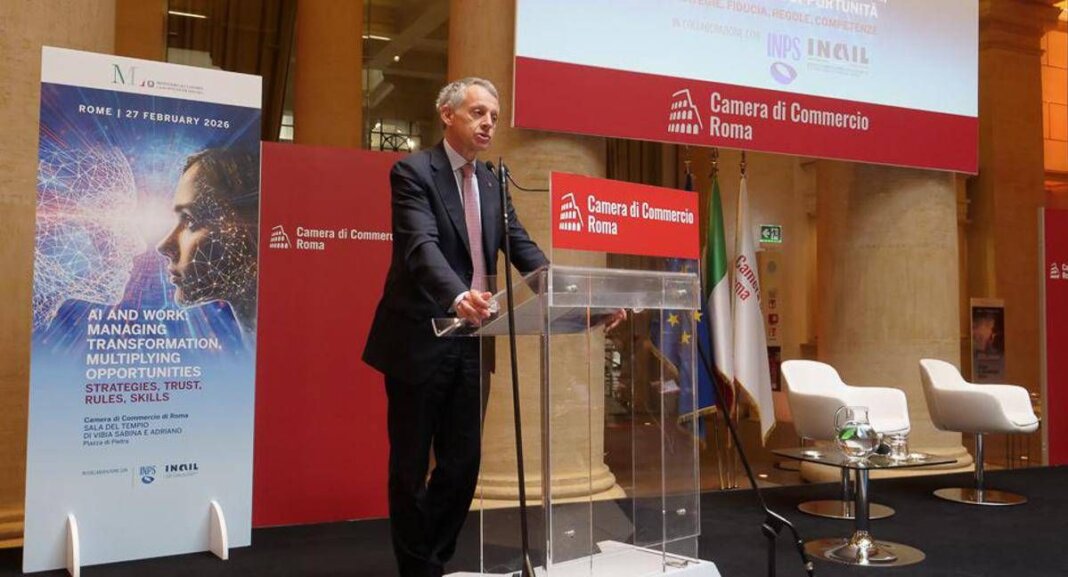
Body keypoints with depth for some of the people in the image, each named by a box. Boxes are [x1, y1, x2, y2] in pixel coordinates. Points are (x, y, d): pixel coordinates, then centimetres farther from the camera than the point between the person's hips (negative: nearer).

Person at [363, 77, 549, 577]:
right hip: (421, 341, -6)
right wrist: (457, 296, -44)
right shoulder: (414, 171, -9)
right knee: (412, 465, 7)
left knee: (463, 463, 11)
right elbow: (422, 247, -25)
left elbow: (522, 248, 4)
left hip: (472, 341, 6)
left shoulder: (491, 182, 12)